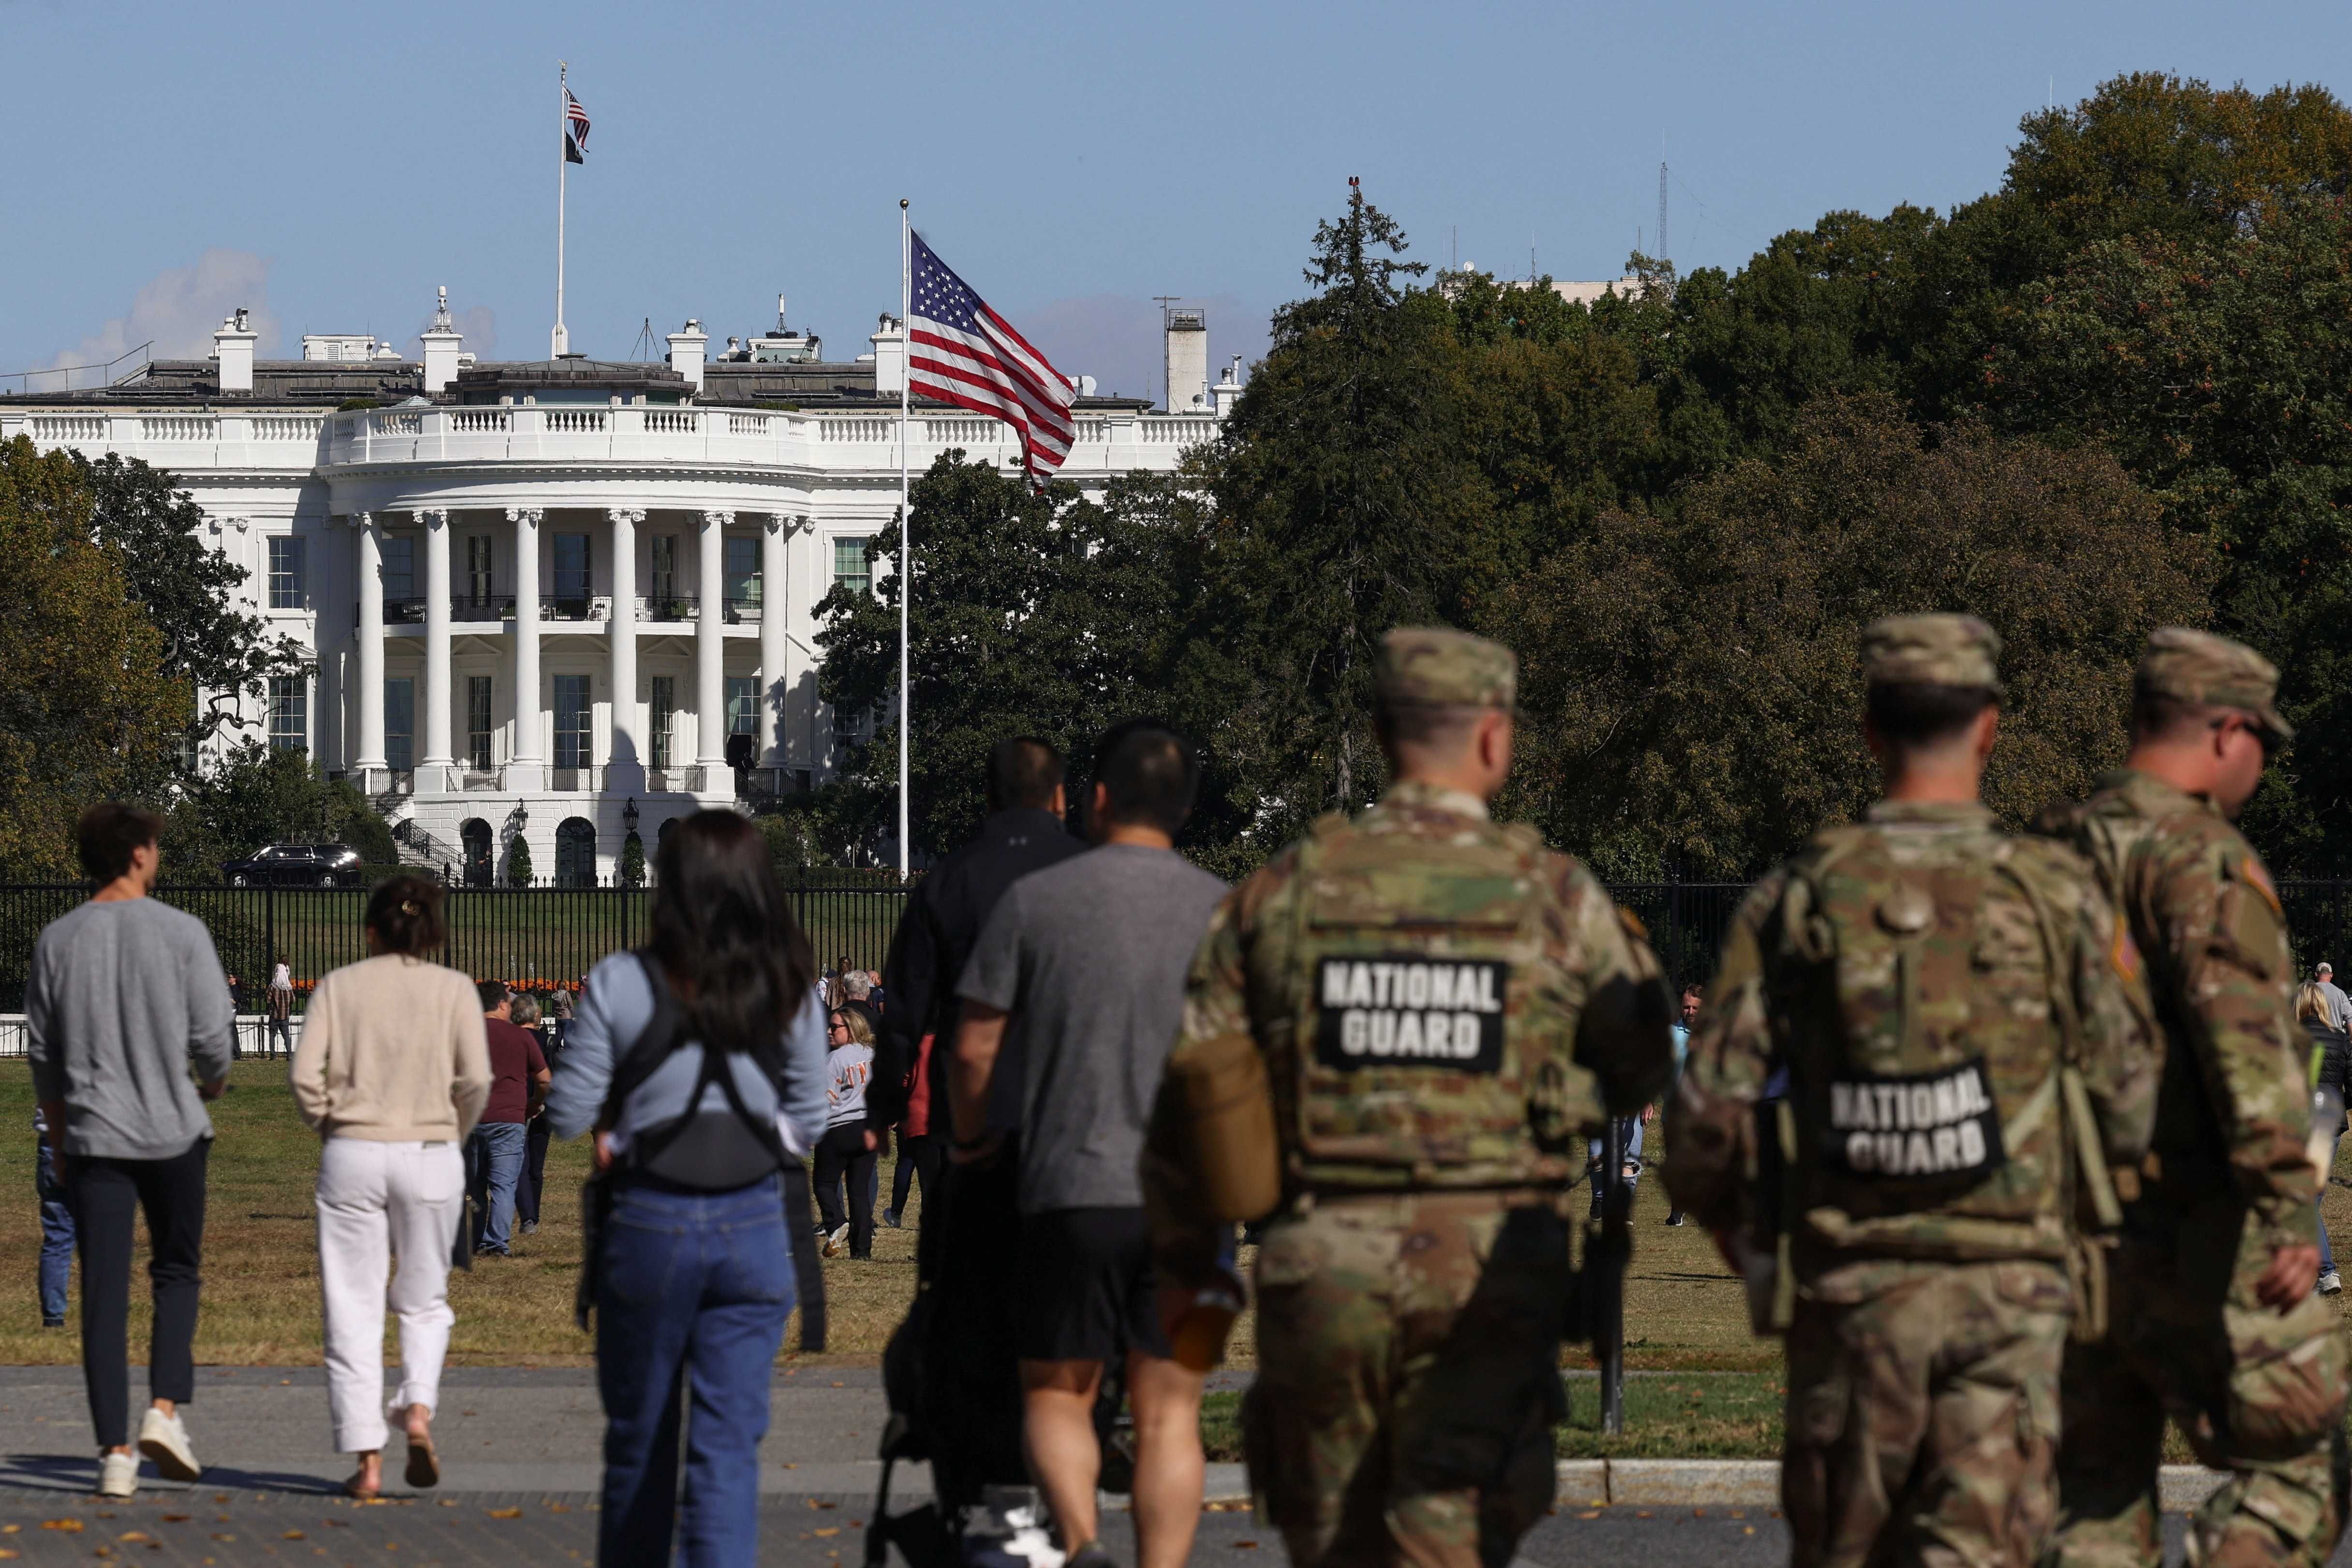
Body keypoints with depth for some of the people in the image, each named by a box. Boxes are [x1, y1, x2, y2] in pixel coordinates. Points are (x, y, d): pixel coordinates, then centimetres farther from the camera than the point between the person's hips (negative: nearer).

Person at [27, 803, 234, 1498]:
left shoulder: (58, 940, 2)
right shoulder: (181, 933, -6)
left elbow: (44, 1053, 7)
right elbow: (211, 1035, -6)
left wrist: (58, 1138, 18)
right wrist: (214, 1082, 17)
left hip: (93, 1134, 2)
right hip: (173, 1128, -2)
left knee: (104, 1295, 1)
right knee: (176, 1272, 16)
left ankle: (116, 1450, -3)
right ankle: (165, 1409, -2)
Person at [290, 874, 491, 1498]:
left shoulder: (338, 986, 3)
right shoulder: (453, 990, 2)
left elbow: (306, 1075, -5)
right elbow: (475, 1079, -7)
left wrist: (329, 1129, 11)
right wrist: (453, 1136, 10)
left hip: (352, 1157, 0)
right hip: (431, 1156, 0)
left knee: (353, 1306, 4)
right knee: (424, 1299, 16)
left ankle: (365, 1455, -2)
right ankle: (419, 1407, -9)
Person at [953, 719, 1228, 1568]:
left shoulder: (1034, 901, -1)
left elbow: (974, 1050, 0)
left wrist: (969, 1139, 19)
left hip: (1072, 1187, -2)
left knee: (1056, 1391, 10)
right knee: (1168, 1409, 7)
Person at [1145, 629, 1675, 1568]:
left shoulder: (1283, 892, 3)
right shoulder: (1557, 899, -1)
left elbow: (1194, 1080, 5)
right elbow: (1641, 1070, 10)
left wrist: (1184, 1263, 16)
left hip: (1325, 1269, 2)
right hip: (1490, 1271, -2)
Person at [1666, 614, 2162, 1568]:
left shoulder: (1799, 898, -2)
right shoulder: (2055, 894, -4)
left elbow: (1708, 1111, -4)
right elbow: (2127, 1117, -1)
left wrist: (1724, 1215, 18)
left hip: (1852, 1291, 1)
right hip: (2008, 1290, -1)